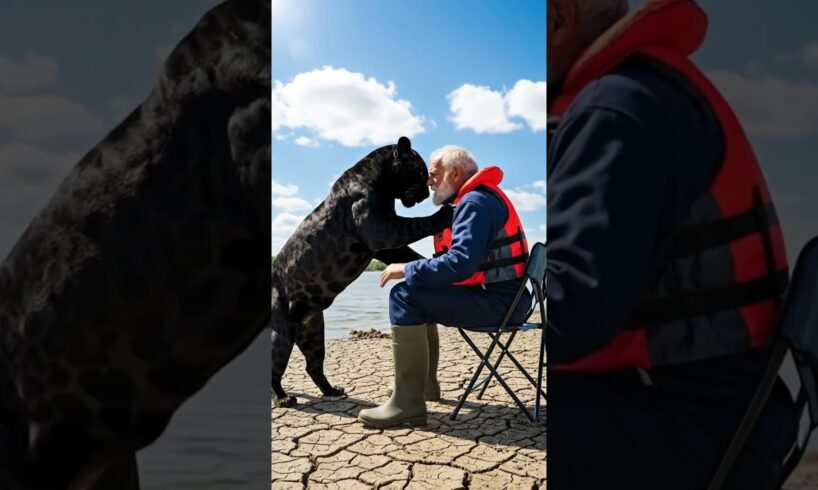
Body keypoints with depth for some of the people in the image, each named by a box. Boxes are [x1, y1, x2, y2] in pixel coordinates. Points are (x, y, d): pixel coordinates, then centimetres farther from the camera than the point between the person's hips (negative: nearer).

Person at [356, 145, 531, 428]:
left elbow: (460, 263, -28)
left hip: (497, 302, -11)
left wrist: (407, 270, -17)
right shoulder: (475, 199, 19)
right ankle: (425, 383, 27)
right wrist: (414, 270, 7)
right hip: (494, 296, 11)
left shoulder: (476, 202, -15)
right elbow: (461, 260, 17)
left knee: (405, 296, -18)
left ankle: (408, 404, -18)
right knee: (422, 294, 23)